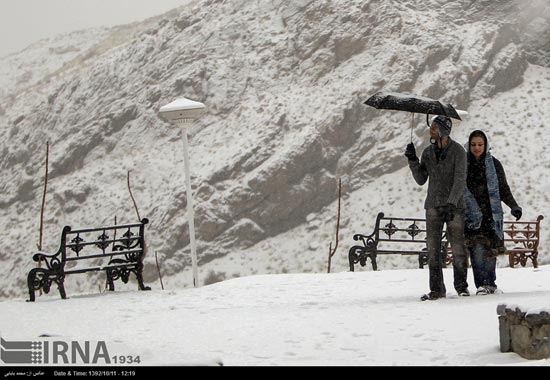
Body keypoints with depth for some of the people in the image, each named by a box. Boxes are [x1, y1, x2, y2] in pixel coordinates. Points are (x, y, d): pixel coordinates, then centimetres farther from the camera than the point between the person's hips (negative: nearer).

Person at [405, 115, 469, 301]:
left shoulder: (458, 151, -7)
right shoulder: (428, 152, 9)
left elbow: (460, 180, -14)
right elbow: (421, 180, 10)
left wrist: (452, 203, -25)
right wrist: (413, 161, -4)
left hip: (454, 206, -4)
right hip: (433, 205, 4)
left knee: (458, 247, -3)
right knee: (432, 248, 0)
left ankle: (461, 286, 11)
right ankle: (436, 289, 5)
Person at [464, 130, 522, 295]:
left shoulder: (494, 164, 7)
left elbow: (503, 188, 10)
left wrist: (514, 206, -2)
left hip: (492, 213, 1)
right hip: (472, 213, -1)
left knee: (490, 250, 2)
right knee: (477, 249, -13)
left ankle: (490, 283, 14)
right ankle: (482, 284, -11)